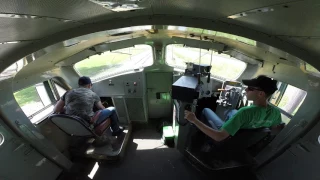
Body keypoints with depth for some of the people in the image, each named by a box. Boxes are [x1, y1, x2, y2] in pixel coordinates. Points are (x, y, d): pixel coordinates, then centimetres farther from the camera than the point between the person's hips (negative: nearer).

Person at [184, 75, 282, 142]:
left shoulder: (246, 112, -41)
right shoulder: (276, 112, -21)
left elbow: (219, 137, -42)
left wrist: (194, 120, -37)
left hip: (226, 137, -6)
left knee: (206, 110, 13)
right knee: (233, 112, 32)